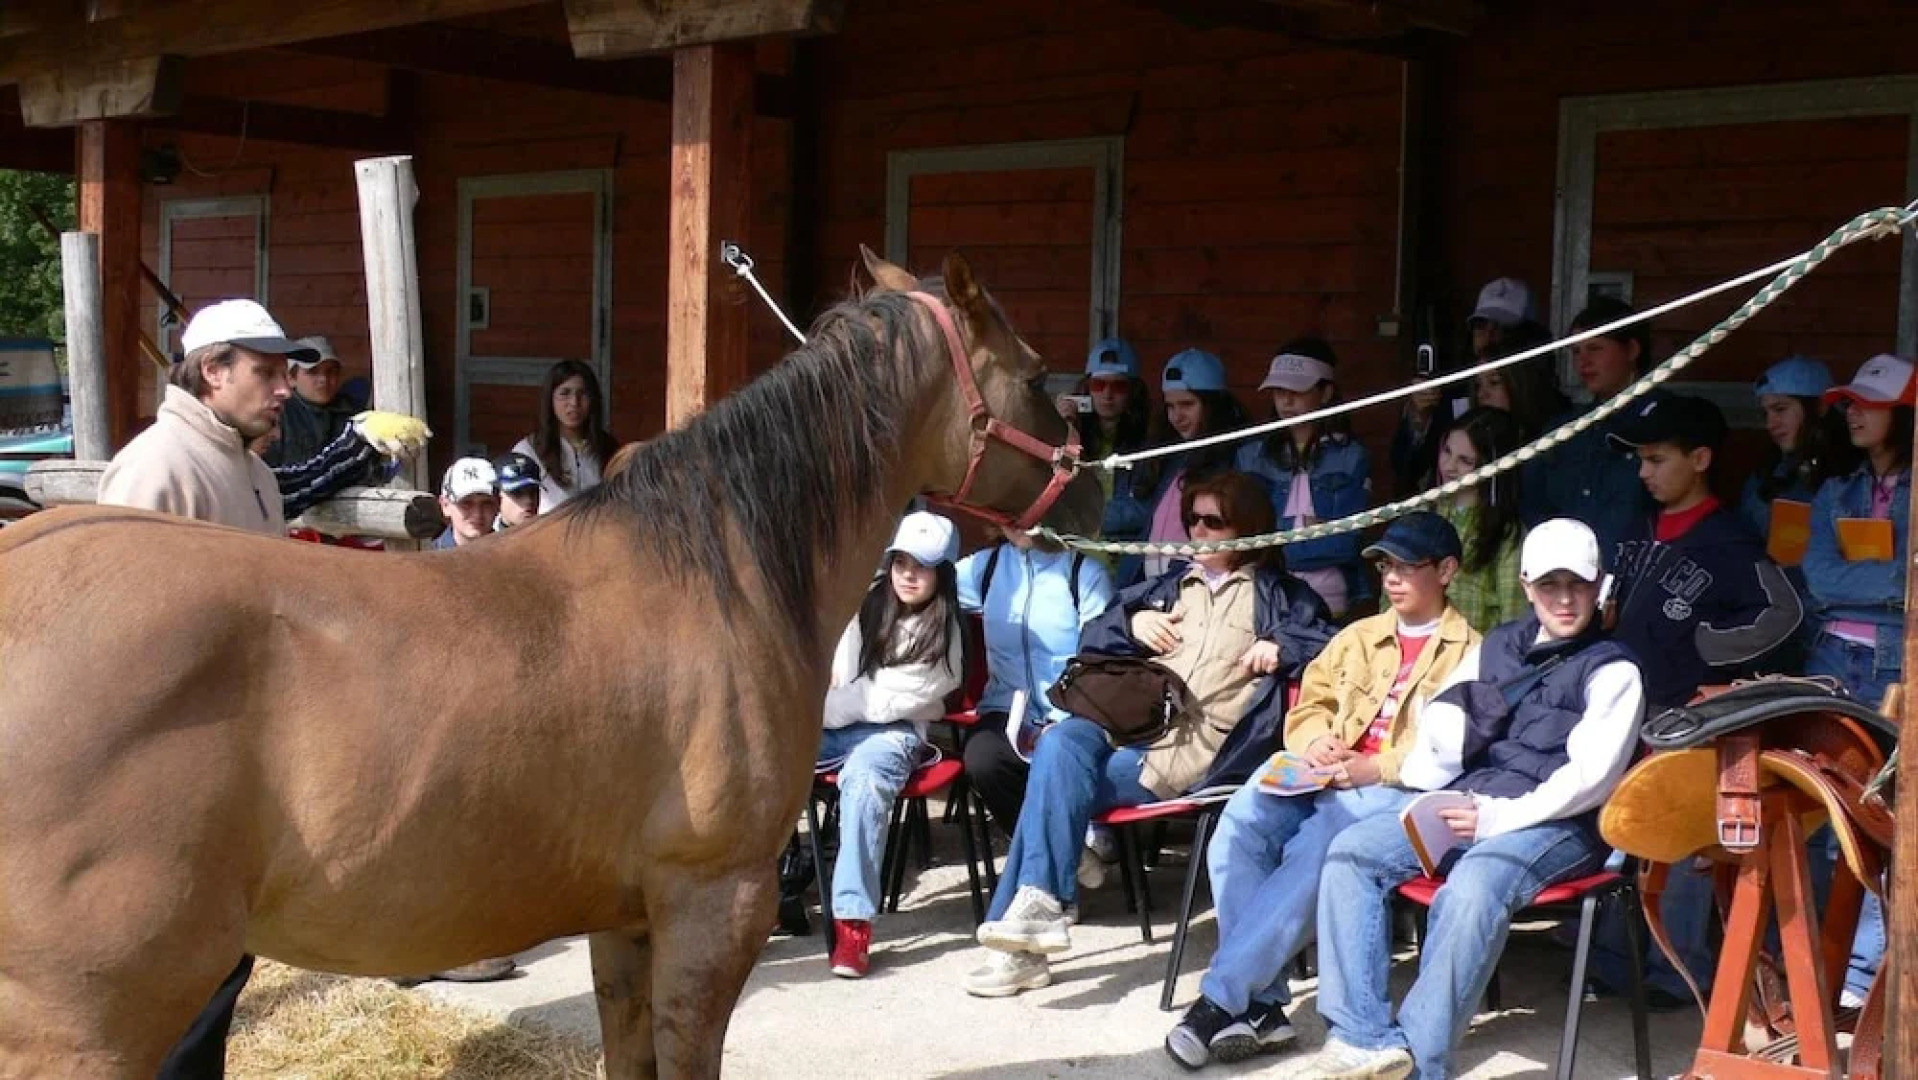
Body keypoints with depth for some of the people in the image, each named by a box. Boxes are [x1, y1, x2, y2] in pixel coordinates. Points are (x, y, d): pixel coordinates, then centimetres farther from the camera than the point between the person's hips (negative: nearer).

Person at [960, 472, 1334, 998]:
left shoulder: (1277, 593, 16)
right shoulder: (1169, 586, 29)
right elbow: (1091, 641, 29)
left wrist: (1283, 645, -8)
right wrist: (1130, 621, 10)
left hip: (1200, 745, -5)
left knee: (1057, 779, -25)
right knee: (1061, 741, -30)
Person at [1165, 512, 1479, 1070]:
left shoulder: (1469, 651, 7)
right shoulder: (1358, 635, 28)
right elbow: (1310, 704, 24)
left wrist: (1376, 768, -17)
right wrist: (1314, 742, 0)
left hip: (1401, 790, -5)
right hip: (1326, 779, 6)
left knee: (1314, 853, -35)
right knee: (1237, 831, -26)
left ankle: (1221, 1000, -33)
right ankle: (1260, 1003, -26)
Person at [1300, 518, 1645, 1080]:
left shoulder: (1613, 670, 1)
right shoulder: (1498, 644, 20)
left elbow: (1591, 775, -10)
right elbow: (1440, 723, 19)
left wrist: (1500, 817, -17)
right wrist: (1428, 797, -2)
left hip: (1555, 823, -6)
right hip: (1471, 805, 6)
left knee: (1473, 887, -37)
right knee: (1353, 850, -17)